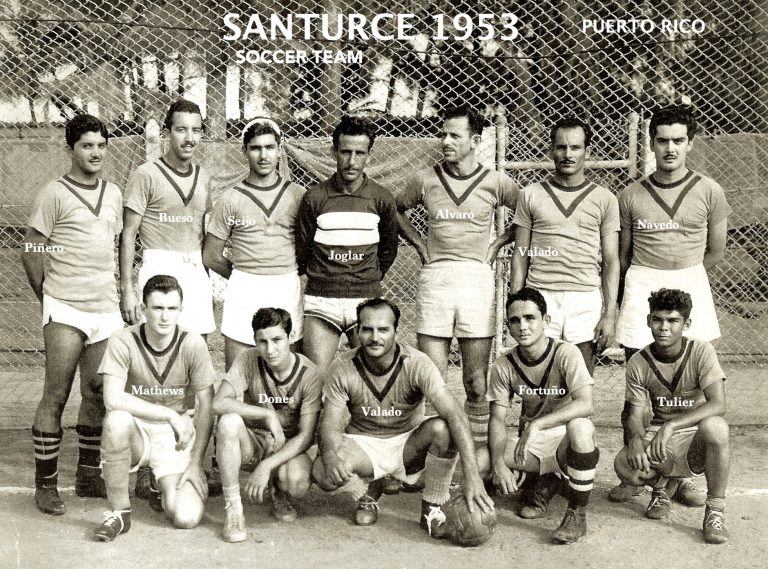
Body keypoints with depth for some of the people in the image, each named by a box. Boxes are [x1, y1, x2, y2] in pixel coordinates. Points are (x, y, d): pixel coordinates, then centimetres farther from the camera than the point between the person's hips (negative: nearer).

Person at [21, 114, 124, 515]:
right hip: (66, 312, -5)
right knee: (56, 396, -2)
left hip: (107, 311, 5)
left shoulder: (113, 194, 12)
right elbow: (30, 252, -3)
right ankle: (45, 484, 7)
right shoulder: (54, 195, -5)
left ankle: (88, 474, 22)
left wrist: (118, 293, 13)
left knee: (96, 395, 10)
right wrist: (48, 299, 3)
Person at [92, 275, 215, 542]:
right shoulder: (123, 341, -13)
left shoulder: (192, 344, -11)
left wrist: (196, 463, -7)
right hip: (138, 432, -1)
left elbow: (206, 407, -5)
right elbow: (113, 399, -24)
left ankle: (165, 486, 22)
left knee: (187, 517, -17)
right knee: (117, 420, -37)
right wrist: (170, 415, -23)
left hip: (178, 438, 1)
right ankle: (119, 512, -19)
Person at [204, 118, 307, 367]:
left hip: (287, 291, 1)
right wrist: (245, 277, 8)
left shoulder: (298, 195, 6)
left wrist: (285, 278, 8)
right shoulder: (230, 200, 3)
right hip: (244, 292, -1)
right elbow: (211, 257, 8)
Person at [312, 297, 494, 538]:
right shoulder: (342, 369, -15)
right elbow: (330, 425, -16)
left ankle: (432, 509, -9)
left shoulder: (417, 364, -21)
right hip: (363, 444, 1)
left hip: (408, 444, -1)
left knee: (441, 429, -33)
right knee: (322, 471, -31)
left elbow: (454, 414, -32)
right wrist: (330, 455, -43)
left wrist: (472, 475, -45)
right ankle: (368, 490, 7)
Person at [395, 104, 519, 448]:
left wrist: (498, 243, 7)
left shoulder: (496, 183, 3)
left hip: (476, 278, -1)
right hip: (433, 278, 1)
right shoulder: (426, 180, 6)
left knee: (477, 384, 3)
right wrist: (418, 243, 13)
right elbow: (397, 209, 23)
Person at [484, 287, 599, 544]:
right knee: (479, 462, -23)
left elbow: (585, 405, -30)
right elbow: (497, 419, -5)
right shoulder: (503, 366, -4)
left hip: (566, 442, -4)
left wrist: (537, 424, -41)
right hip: (531, 445, 4)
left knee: (579, 426, -40)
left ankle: (577, 514, -18)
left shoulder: (566, 354, -16)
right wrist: (498, 462, -24)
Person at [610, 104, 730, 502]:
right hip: (641, 290, 0)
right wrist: (648, 282, 11)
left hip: (690, 286, 0)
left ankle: (680, 478, 14)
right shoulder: (631, 196, 3)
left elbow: (715, 252, 8)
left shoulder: (708, 192, 1)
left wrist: (681, 276, 10)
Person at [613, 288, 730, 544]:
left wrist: (671, 425, -37)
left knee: (714, 426, -38)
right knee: (624, 465, -30)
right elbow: (635, 415, -5)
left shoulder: (701, 351, -13)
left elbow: (718, 405, -25)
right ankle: (660, 486, 10)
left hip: (696, 439, -2)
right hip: (658, 435, 2)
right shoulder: (639, 363, -5)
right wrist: (636, 438, -30)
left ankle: (715, 510, -17)